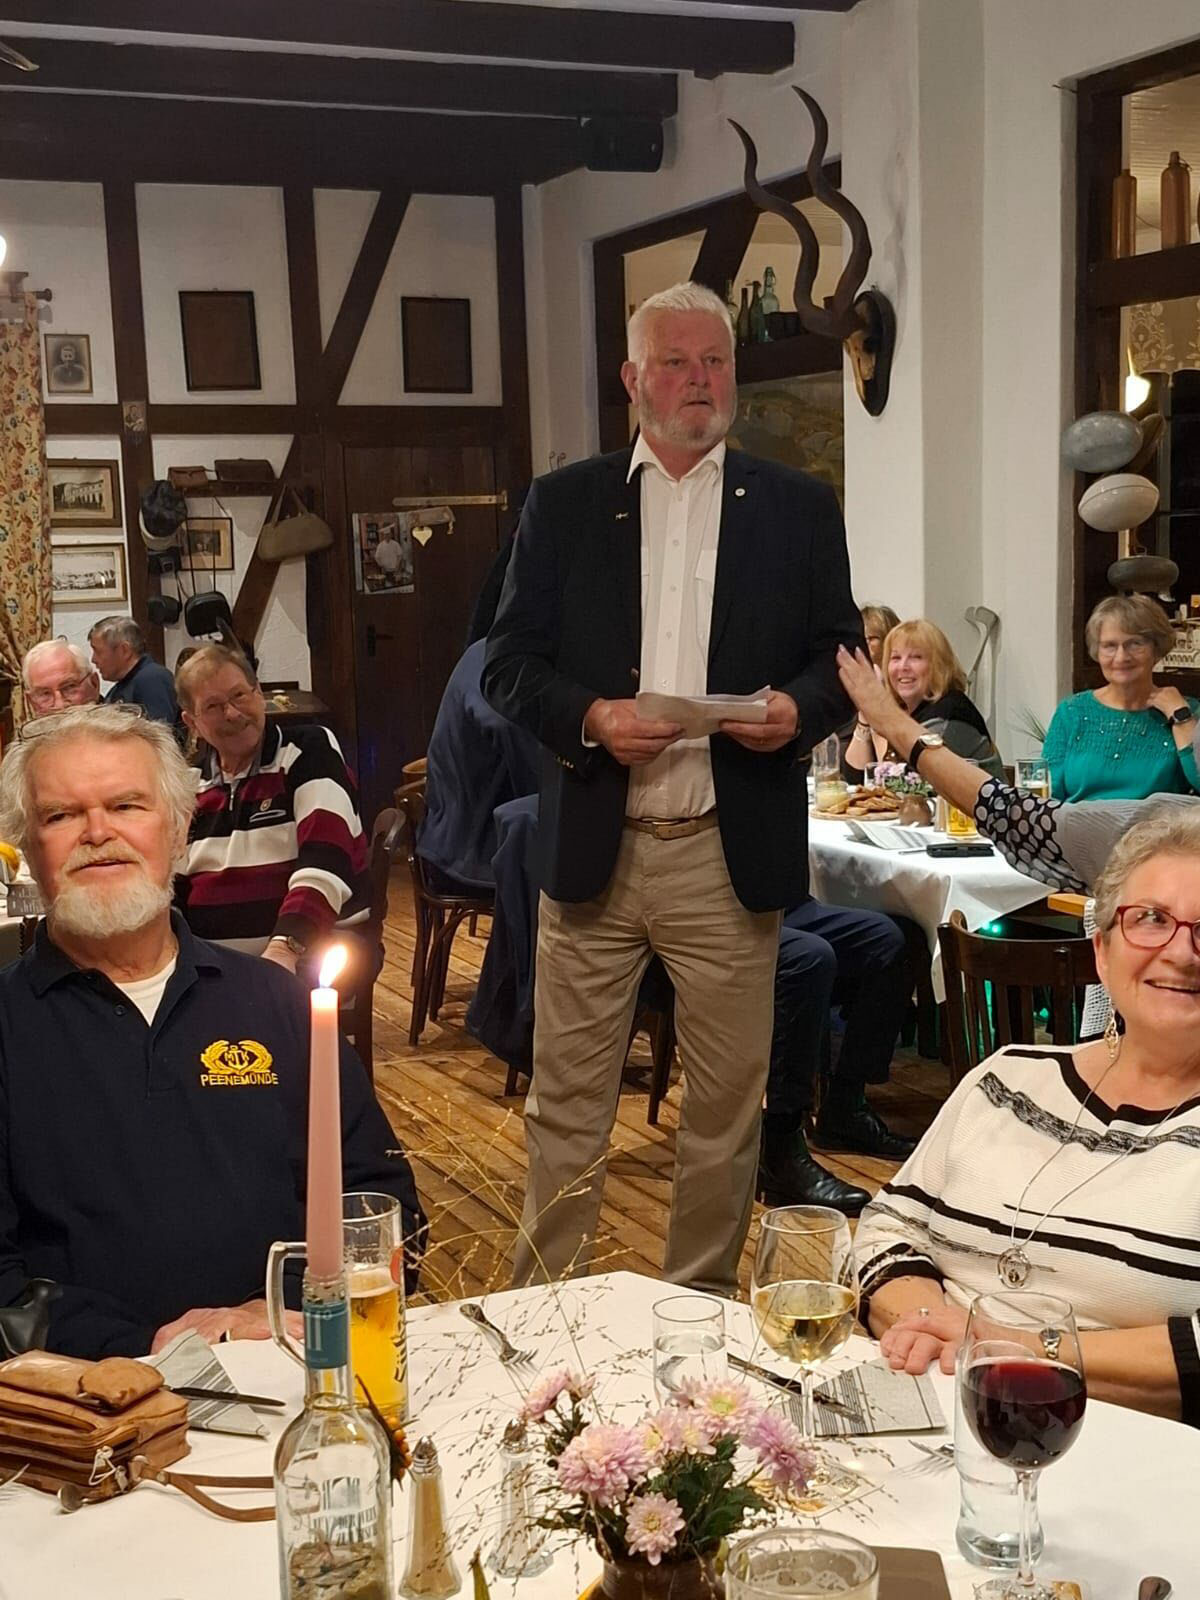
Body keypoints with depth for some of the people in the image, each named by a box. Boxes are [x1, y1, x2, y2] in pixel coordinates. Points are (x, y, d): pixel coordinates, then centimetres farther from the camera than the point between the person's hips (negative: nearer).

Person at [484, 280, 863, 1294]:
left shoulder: (799, 509, 8)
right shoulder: (565, 505, 7)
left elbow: (844, 656, 9)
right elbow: (508, 663, 4)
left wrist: (801, 707, -13)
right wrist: (587, 717, -14)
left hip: (732, 853, 0)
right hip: (591, 848, 0)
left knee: (728, 1099, 9)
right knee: (567, 1100, 7)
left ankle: (703, 1305, 26)